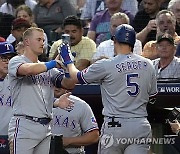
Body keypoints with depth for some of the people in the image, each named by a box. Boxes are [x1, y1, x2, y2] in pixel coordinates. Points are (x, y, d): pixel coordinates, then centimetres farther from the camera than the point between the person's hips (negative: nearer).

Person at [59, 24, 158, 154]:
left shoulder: (106, 65, -7)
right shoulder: (148, 65, 6)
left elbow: (77, 77, 9)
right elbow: (152, 97, 17)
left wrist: (68, 61, 28)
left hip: (115, 126, -3)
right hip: (141, 126, 3)